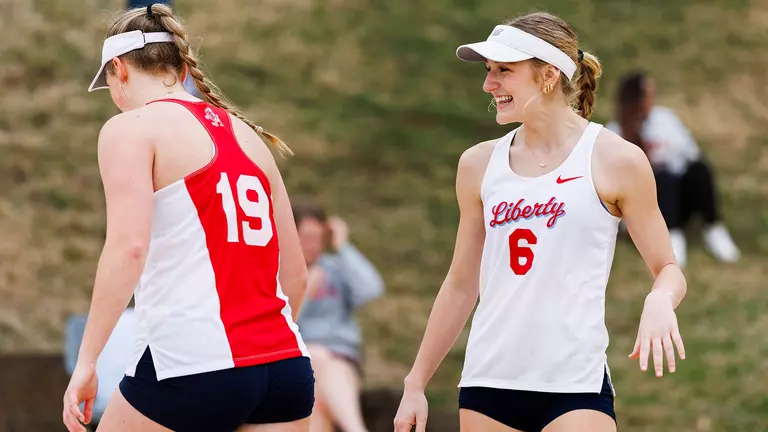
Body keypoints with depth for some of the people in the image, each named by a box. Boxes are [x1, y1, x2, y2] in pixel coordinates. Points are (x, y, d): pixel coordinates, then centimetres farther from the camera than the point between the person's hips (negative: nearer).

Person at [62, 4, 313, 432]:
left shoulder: (132, 128, 0)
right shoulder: (247, 135, 19)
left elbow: (129, 247, -15)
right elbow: (295, 274, 20)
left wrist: (87, 360, -14)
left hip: (190, 366, -6)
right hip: (285, 363, 6)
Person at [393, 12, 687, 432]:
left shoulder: (614, 160, -2)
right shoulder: (479, 164, 9)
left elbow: (668, 269, 3)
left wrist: (659, 301, -21)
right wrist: (415, 383, 16)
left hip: (575, 387, -4)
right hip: (487, 382, 4)